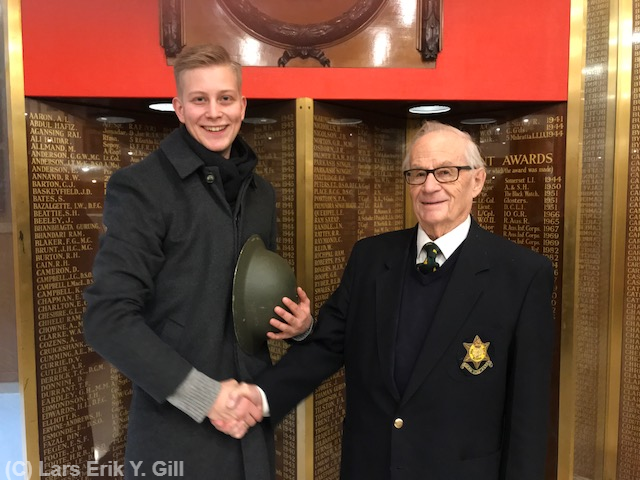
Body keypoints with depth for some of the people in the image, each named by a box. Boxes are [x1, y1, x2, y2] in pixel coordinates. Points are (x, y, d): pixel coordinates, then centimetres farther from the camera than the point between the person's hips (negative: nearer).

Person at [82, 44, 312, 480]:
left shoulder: (260, 191, 7)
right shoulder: (141, 186, -12)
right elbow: (108, 318, -15)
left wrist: (299, 322, -4)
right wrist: (204, 394, -18)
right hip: (177, 432, -5)